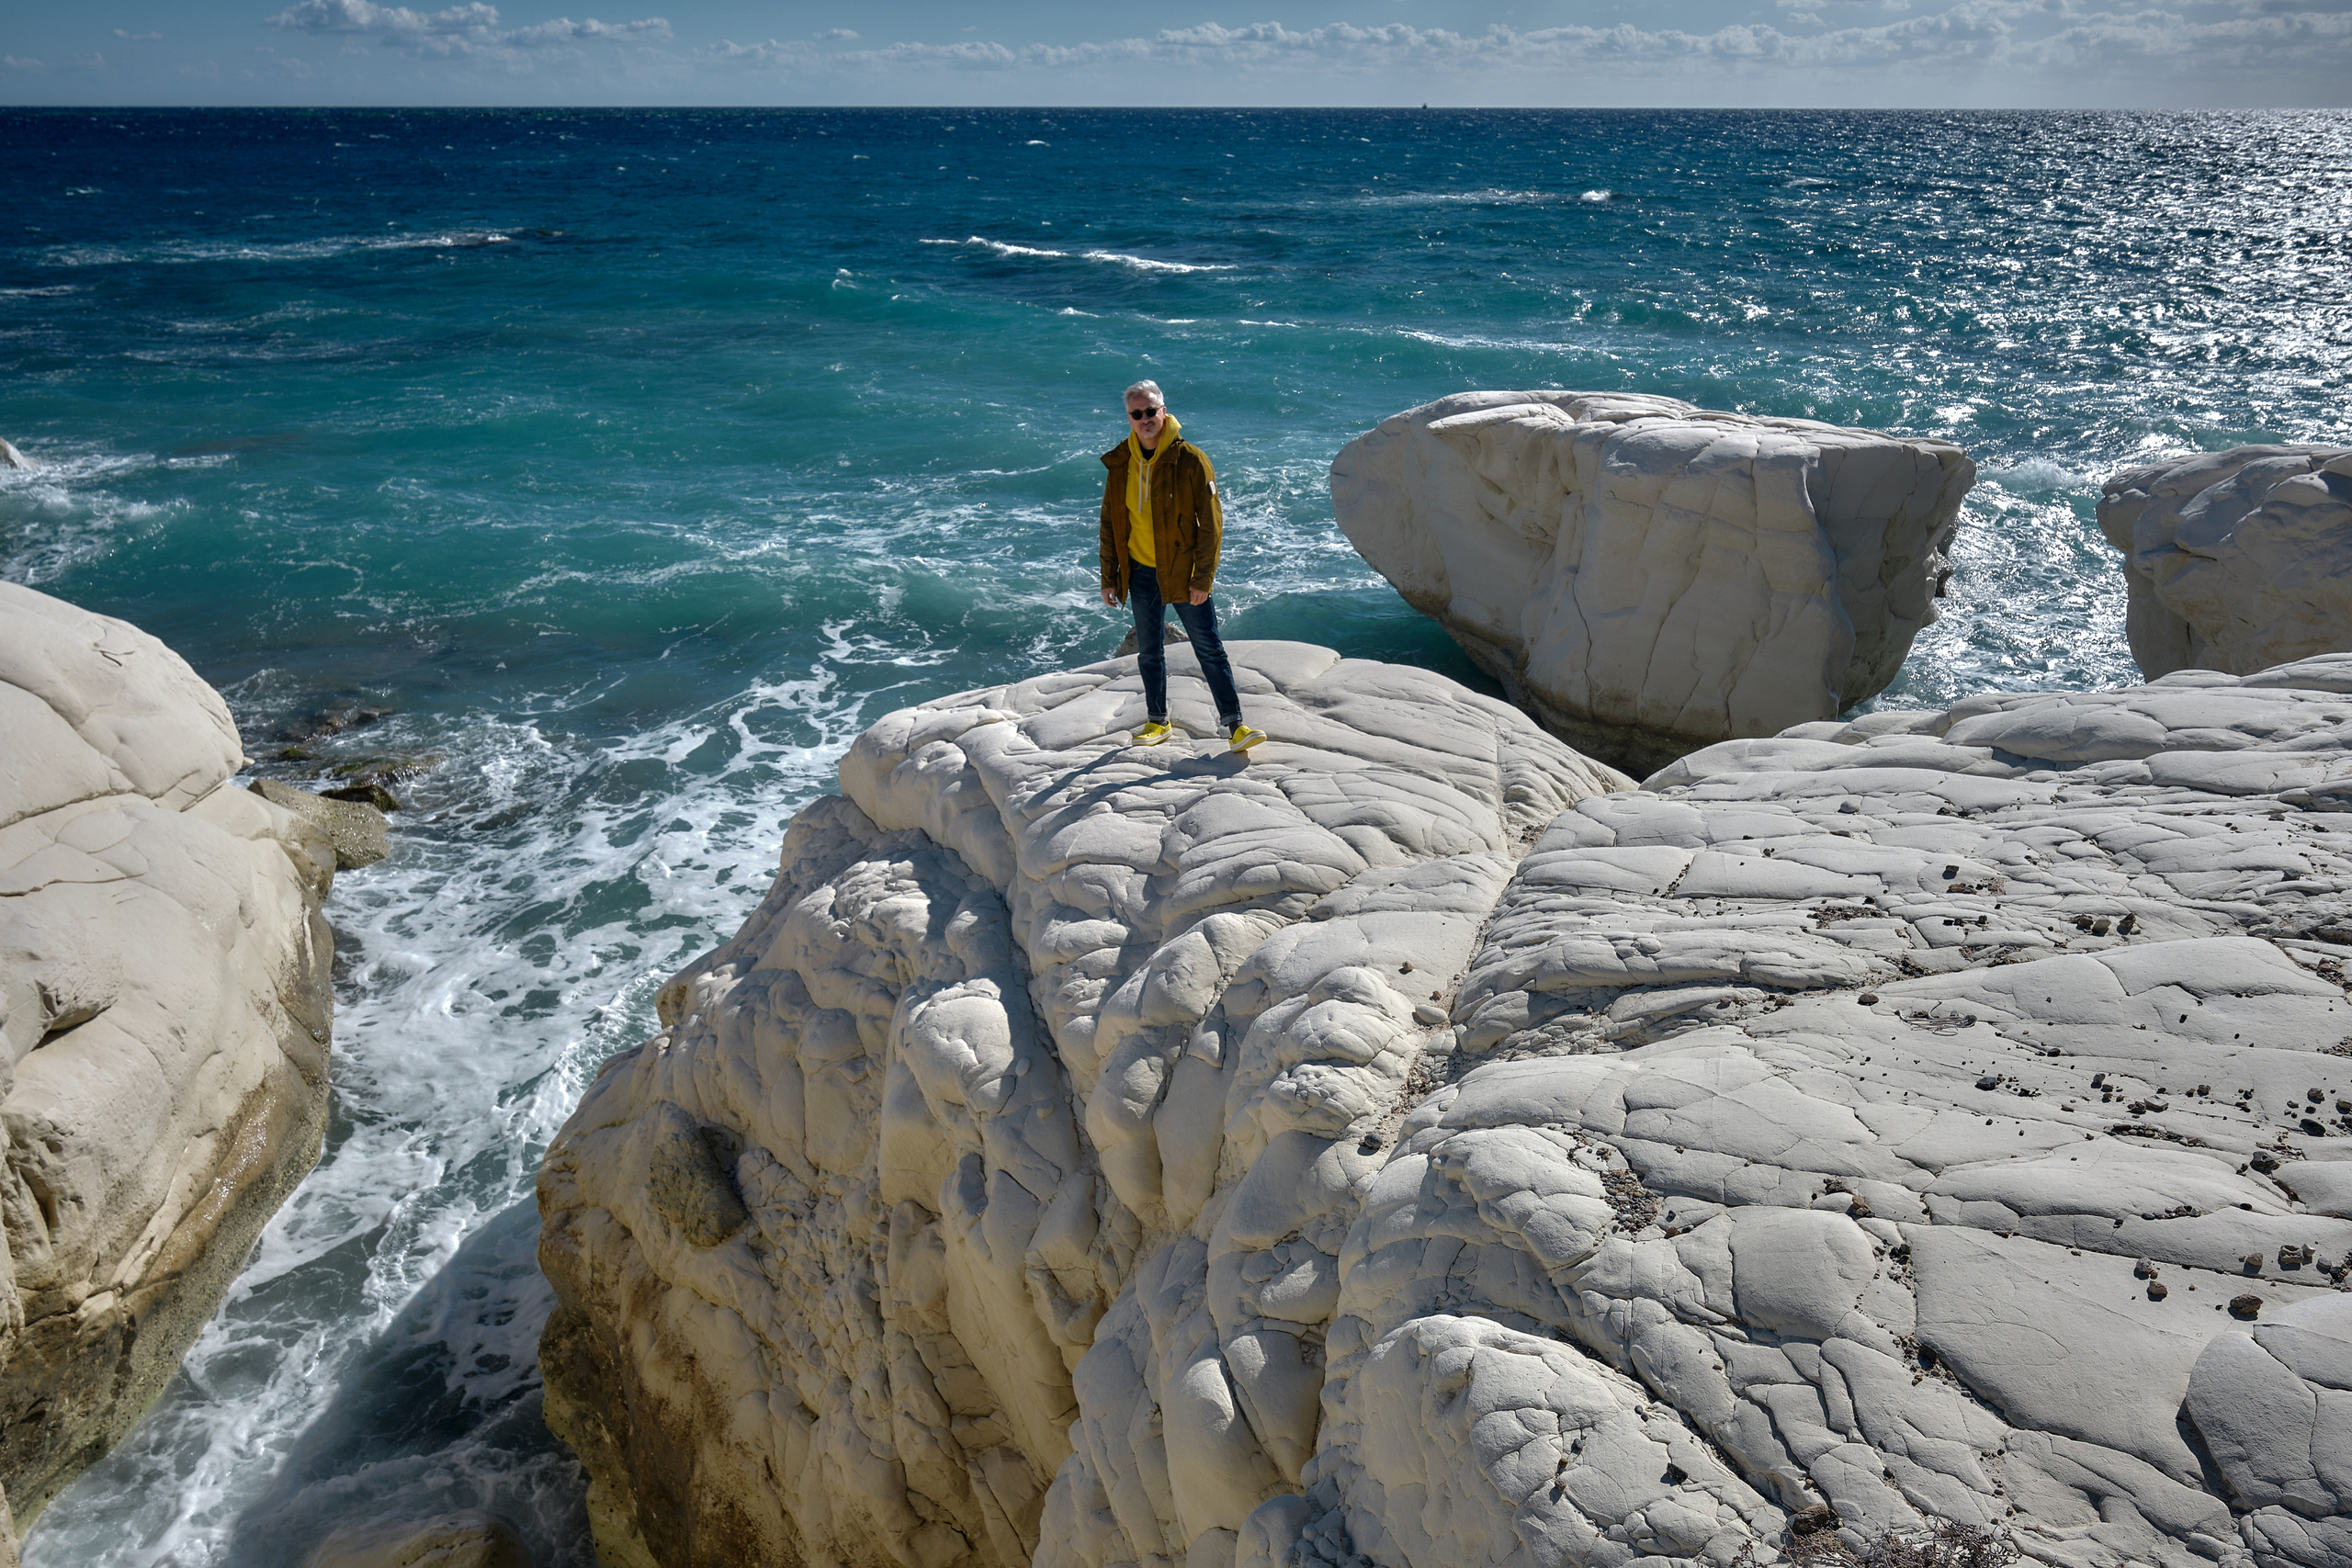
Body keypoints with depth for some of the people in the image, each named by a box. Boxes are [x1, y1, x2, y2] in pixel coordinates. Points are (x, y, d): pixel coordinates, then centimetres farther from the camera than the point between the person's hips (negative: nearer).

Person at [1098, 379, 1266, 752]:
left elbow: (1211, 524, -10)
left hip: (1183, 572, -4)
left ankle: (1234, 725, 1)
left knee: (1210, 650, -3)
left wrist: (1203, 579, -14)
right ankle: (1157, 721, 27)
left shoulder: (1190, 460, -10)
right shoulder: (1120, 464, 3)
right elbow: (1110, 524, 11)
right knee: (1149, 652, 13)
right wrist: (1109, 578, 7)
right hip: (1140, 573, 4)